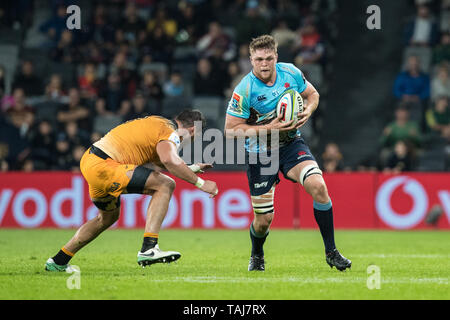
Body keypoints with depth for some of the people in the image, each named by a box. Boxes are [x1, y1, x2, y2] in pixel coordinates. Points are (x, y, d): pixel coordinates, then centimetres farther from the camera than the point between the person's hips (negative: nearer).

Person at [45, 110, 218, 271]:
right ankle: (148, 249, -20)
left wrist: (191, 168, 29)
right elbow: (169, 160, -29)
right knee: (165, 185, -12)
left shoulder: (158, 123, 20)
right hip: (102, 165, -10)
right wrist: (200, 183, -21)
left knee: (109, 216, 31)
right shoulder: (170, 132, -8)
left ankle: (58, 262, 37)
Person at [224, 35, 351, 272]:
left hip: (291, 144, 3)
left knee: (318, 186, -23)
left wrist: (308, 111, -11)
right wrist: (268, 128, -24)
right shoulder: (244, 90, -19)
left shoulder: (291, 73, -7)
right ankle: (257, 256, 37)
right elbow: (231, 130, -17)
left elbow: (312, 94, 12)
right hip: (260, 154, -2)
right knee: (264, 219, 1)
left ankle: (331, 252, -10)